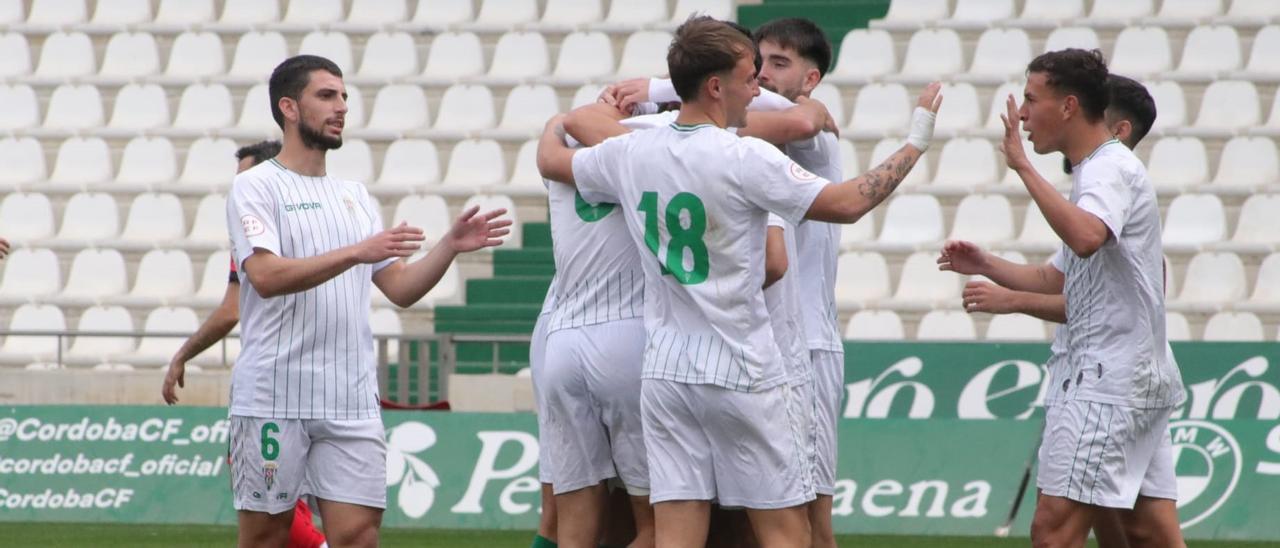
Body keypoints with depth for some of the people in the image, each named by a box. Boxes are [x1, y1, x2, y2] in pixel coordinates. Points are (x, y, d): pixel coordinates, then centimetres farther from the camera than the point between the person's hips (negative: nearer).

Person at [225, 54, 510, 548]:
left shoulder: (354, 196, 18)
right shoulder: (256, 187, -1)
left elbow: (401, 289, 16)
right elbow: (266, 276, -17)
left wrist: (451, 246, 0)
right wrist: (357, 252, -24)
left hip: (351, 402, 5)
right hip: (272, 397, -5)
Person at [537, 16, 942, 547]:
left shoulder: (629, 154, 3)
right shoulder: (746, 159, -15)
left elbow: (551, 160, 21)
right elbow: (847, 203, -13)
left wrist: (557, 122, 44)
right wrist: (915, 144, -1)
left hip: (666, 370, 5)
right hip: (742, 372, -5)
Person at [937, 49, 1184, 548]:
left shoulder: (1111, 169, -12)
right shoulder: (1100, 170, 20)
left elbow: (1085, 237, -34)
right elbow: (1062, 278, 26)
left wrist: (1023, 167, -28)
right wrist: (985, 266, 16)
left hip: (1105, 380, -10)